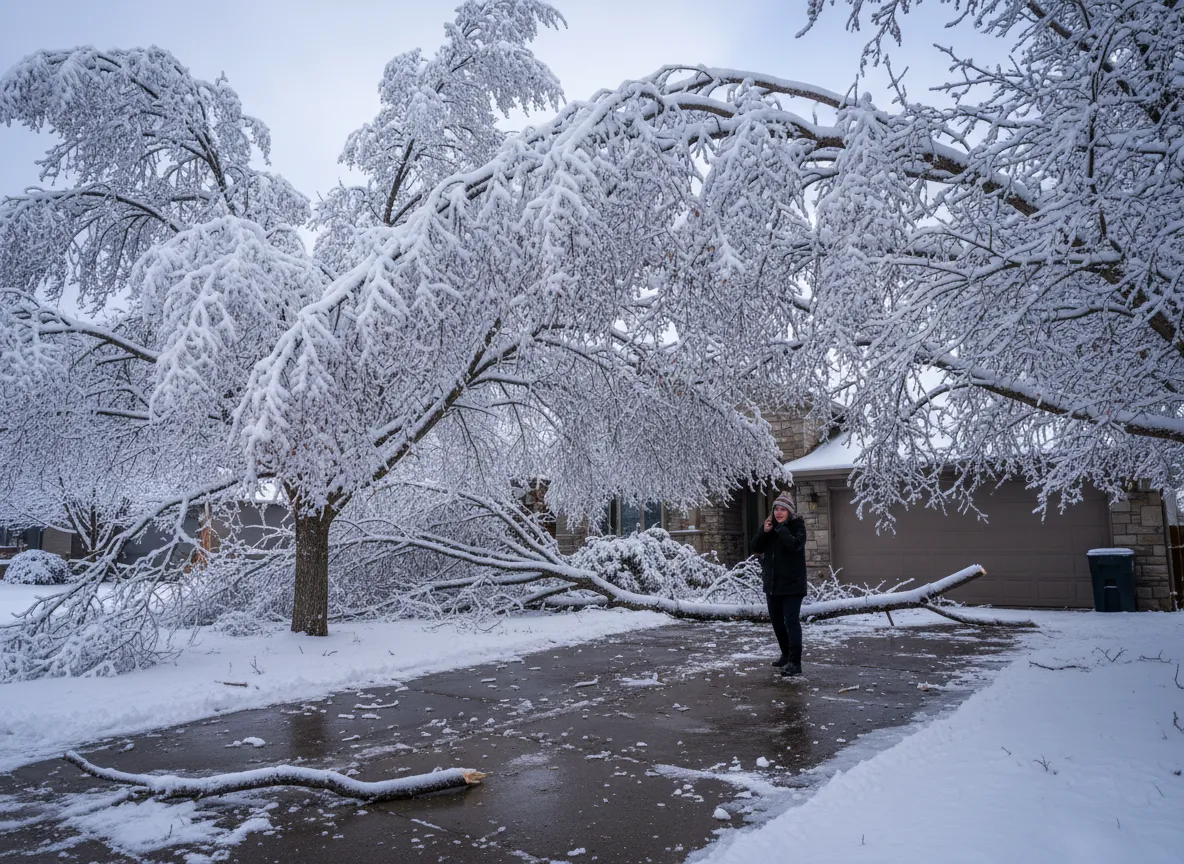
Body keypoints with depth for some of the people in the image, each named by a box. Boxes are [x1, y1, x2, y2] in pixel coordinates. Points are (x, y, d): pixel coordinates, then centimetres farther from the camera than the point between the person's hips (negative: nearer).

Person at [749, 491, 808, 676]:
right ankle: (786, 654, 34)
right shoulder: (770, 525, 8)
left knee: (791, 620, -11)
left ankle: (795, 662, -12)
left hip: (792, 583, -7)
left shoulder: (797, 526, -8)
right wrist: (764, 532, -13)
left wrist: (781, 528, -22)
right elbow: (755, 548, 1)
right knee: (776, 620, 16)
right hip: (772, 583, 7)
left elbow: (795, 544, -27)